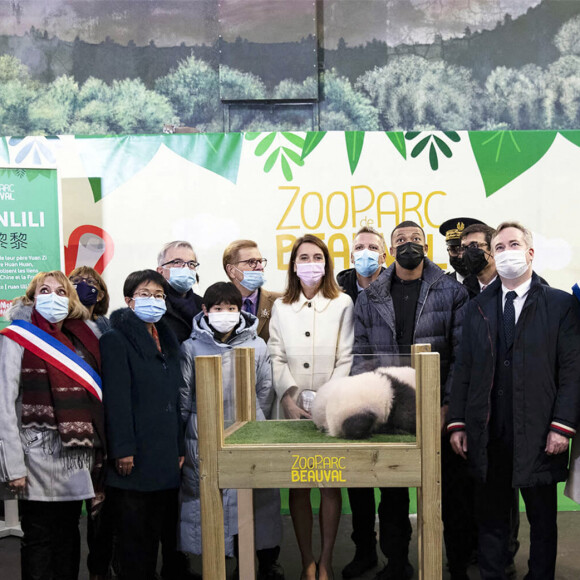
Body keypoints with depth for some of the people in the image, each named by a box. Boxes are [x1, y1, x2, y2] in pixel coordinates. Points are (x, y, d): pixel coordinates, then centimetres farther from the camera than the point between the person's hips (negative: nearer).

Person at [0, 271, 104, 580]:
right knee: (39, 541, 4)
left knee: (69, 537, 13)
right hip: (41, 454, -5)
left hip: (79, 457, 5)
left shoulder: (82, 341, 13)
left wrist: (97, 453, 7)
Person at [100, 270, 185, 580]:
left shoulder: (167, 340, 16)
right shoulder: (116, 339, -5)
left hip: (166, 458, 6)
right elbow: (116, 399, -12)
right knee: (136, 536, 1)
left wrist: (180, 447, 13)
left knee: (167, 532, 10)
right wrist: (123, 450, -17)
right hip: (135, 459, -6)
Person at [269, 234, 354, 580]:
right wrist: (289, 400, -9)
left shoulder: (342, 304, 3)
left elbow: (345, 359, -2)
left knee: (331, 483, 1)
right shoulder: (281, 308, 10)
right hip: (293, 409, 2)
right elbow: (277, 359, 5)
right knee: (297, 485, 3)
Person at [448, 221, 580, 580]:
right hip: (488, 437, 3)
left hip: (539, 437, -2)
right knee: (491, 520, 12)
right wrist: (458, 423, 2)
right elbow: (464, 369, 8)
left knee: (543, 520, 11)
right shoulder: (478, 307, 10)